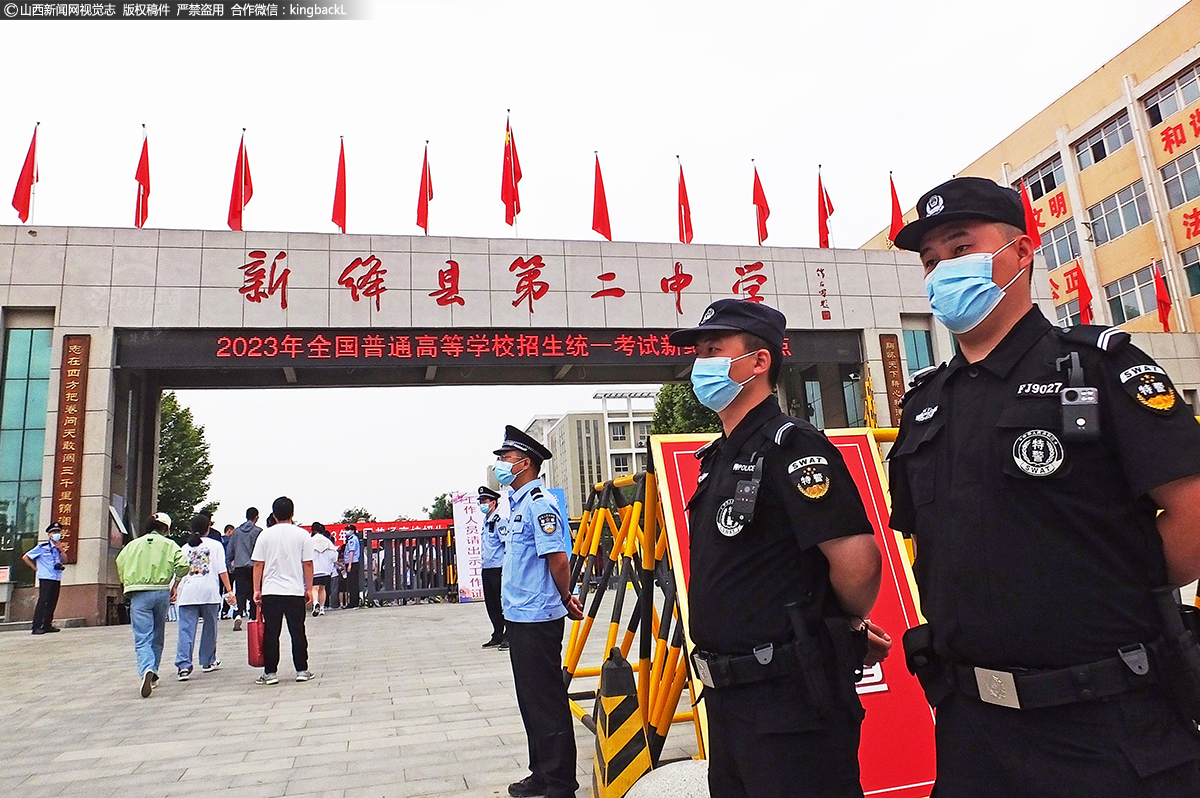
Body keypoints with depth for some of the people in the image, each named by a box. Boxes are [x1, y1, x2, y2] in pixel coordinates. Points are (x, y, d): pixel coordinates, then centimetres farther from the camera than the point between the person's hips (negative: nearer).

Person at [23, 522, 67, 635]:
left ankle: (47, 625, 12)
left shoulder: (58, 548, 18)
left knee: (52, 603, 6)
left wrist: (60, 549, -4)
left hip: (57, 579, 6)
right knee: (43, 602, -10)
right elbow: (25, 557, 1)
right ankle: (36, 627, -8)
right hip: (45, 579, -6)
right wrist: (36, 568, 0)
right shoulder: (42, 547, -1)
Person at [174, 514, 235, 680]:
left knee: (186, 630, -3)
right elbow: (222, 570, 0)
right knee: (210, 627, 13)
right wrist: (229, 590, 1)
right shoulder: (215, 545, 6)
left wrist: (175, 590, 24)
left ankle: (183, 665, -14)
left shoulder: (185, 548, 14)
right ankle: (208, 662, 22)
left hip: (187, 593, 2)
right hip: (209, 591, -2)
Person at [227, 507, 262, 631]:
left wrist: (230, 564, 23)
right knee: (253, 593, 6)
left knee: (241, 592, 2)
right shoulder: (258, 531, -3)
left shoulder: (236, 531, 10)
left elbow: (230, 550, 14)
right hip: (253, 566, -3)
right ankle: (253, 618, 8)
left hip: (239, 566, 3)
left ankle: (239, 615, -19)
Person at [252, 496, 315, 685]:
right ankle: (301, 670, 10)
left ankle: (270, 672, 9)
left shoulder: (265, 535, 1)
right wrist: (309, 588, 7)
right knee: (297, 632, 6)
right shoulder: (302, 535, -2)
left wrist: (256, 589, 8)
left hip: (270, 591, 0)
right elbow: (308, 564, -1)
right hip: (295, 591, 0)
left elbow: (258, 564, 2)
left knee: (271, 633, 6)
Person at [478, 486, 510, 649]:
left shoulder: (499, 521, -12)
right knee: (491, 604, 12)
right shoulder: (486, 522, 17)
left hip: (499, 568, -9)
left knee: (503, 604, -3)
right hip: (487, 568, 9)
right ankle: (498, 636, 22)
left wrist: (506, 569, -20)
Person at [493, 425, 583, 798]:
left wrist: (566, 600, -7)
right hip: (520, 617, 10)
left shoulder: (539, 503, -16)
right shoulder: (519, 504, 15)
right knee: (531, 700, 17)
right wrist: (566, 599, 16)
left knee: (547, 702, -1)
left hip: (537, 619, -10)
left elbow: (558, 559, -21)